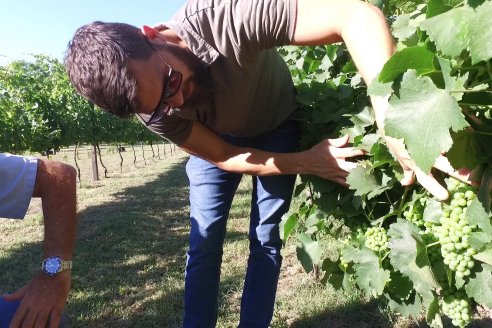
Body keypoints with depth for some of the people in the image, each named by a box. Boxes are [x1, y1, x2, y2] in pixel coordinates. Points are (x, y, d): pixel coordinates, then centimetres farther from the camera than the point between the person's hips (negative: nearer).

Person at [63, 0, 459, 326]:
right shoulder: (154, 111, -28)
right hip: (216, 140, 2)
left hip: (276, 126, -1)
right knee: (204, 238, -2)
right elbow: (223, 157, -20)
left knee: (265, 239, -2)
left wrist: (392, 120, -57)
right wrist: (308, 163, -33)